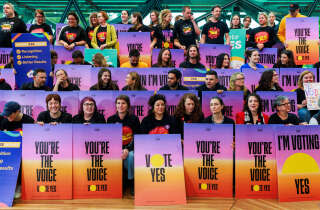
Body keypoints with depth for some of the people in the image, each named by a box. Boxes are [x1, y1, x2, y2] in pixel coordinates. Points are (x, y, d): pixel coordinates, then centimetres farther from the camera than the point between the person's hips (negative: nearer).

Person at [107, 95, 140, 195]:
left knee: (131, 156, -33)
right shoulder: (111, 119, 8)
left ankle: (132, 183, -10)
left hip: (130, 148, -1)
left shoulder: (134, 119, 2)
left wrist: (127, 149, -19)